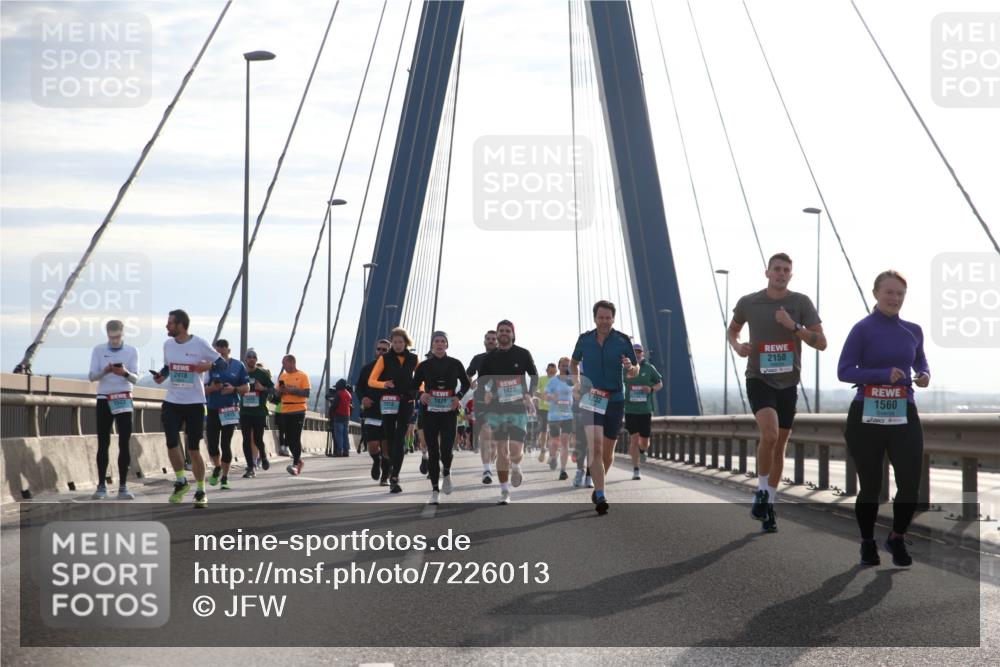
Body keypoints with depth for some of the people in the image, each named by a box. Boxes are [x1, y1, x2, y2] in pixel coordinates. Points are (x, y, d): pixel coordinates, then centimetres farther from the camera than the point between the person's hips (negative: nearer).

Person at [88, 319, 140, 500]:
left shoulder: (132, 351, 1)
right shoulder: (98, 350, 2)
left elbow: (135, 379, -4)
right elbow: (92, 377, -3)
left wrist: (125, 373, -26)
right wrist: (105, 372, -23)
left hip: (124, 399, 0)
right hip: (104, 399, 0)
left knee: (124, 443, -4)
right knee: (103, 444, 1)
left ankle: (123, 487, -2)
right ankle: (102, 486, 6)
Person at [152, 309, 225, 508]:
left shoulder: (199, 344, -9)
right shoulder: (168, 344, 4)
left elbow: (222, 363, -3)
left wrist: (209, 365, -24)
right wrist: (161, 375, -2)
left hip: (194, 402, -3)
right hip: (172, 402, 3)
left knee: (194, 449, 3)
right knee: (171, 443, -11)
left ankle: (201, 491, 19)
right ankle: (181, 481, 12)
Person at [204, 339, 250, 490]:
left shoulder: (238, 366, 2)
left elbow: (246, 388, 5)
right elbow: (203, 390, 3)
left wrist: (234, 389, -14)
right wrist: (212, 388, -18)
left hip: (230, 411, -1)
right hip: (213, 410, 1)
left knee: (226, 444, -1)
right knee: (212, 444, -1)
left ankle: (225, 478, 10)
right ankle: (217, 467, 29)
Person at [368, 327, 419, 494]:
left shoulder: (413, 359, 7)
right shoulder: (384, 359, 2)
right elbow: (371, 381, -1)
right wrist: (384, 384, -20)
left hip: (406, 402, 0)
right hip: (388, 402, 0)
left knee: (399, 439, -10)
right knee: (390, 439, 5)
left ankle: (394, 477, -15)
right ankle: (394, 467, 30)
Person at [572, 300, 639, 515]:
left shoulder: (623, 340, -2)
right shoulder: (584, 339, 2)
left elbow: (634, 372, 2)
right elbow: (574, 363, 21)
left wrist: (630, 368, -20)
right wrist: (576, 383, 6)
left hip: (615, 400, 1)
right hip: (590, 399, -1)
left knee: (608, 451, 11)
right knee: (595, 446, -18)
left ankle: (598, 486, 37)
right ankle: (600, 497, -21)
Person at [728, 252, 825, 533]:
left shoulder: (801, 302, -2)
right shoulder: (748, 303, -1)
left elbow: (821, 343, -6)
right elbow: (733, 329, 19)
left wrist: (794, 326, -19)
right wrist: (737, 346, -3)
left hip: (788, 383, 2)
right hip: (759, 379, -2)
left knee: (779, 445, 10)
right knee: (769, 434, -25)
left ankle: (769, 505, 23)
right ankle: (761, 492, -6)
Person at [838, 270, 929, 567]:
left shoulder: (913, 331, 8)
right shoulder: (863, 329, -7)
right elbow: (844, 371, -12)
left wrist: (924, 375, 2)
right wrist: (884, 374, -21)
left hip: (904, 417, 3)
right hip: (867, 417, -3)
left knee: (910, 484, -4)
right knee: (870, 486, 7)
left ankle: (897, 538, 21)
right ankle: (868, 543, 28)